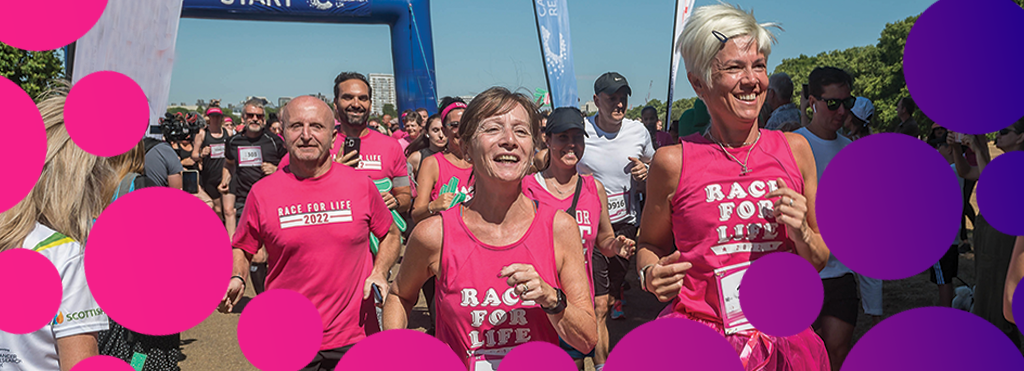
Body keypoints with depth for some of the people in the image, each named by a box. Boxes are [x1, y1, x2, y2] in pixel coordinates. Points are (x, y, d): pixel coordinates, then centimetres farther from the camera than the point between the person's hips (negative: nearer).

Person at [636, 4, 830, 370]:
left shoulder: (794, 149, 2)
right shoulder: (674, 162, -8)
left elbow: (818, 262, 10)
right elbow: (649, 244, 7)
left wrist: (802, 234, -10)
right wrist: (651, 275, -13)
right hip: (697, 341, -2)